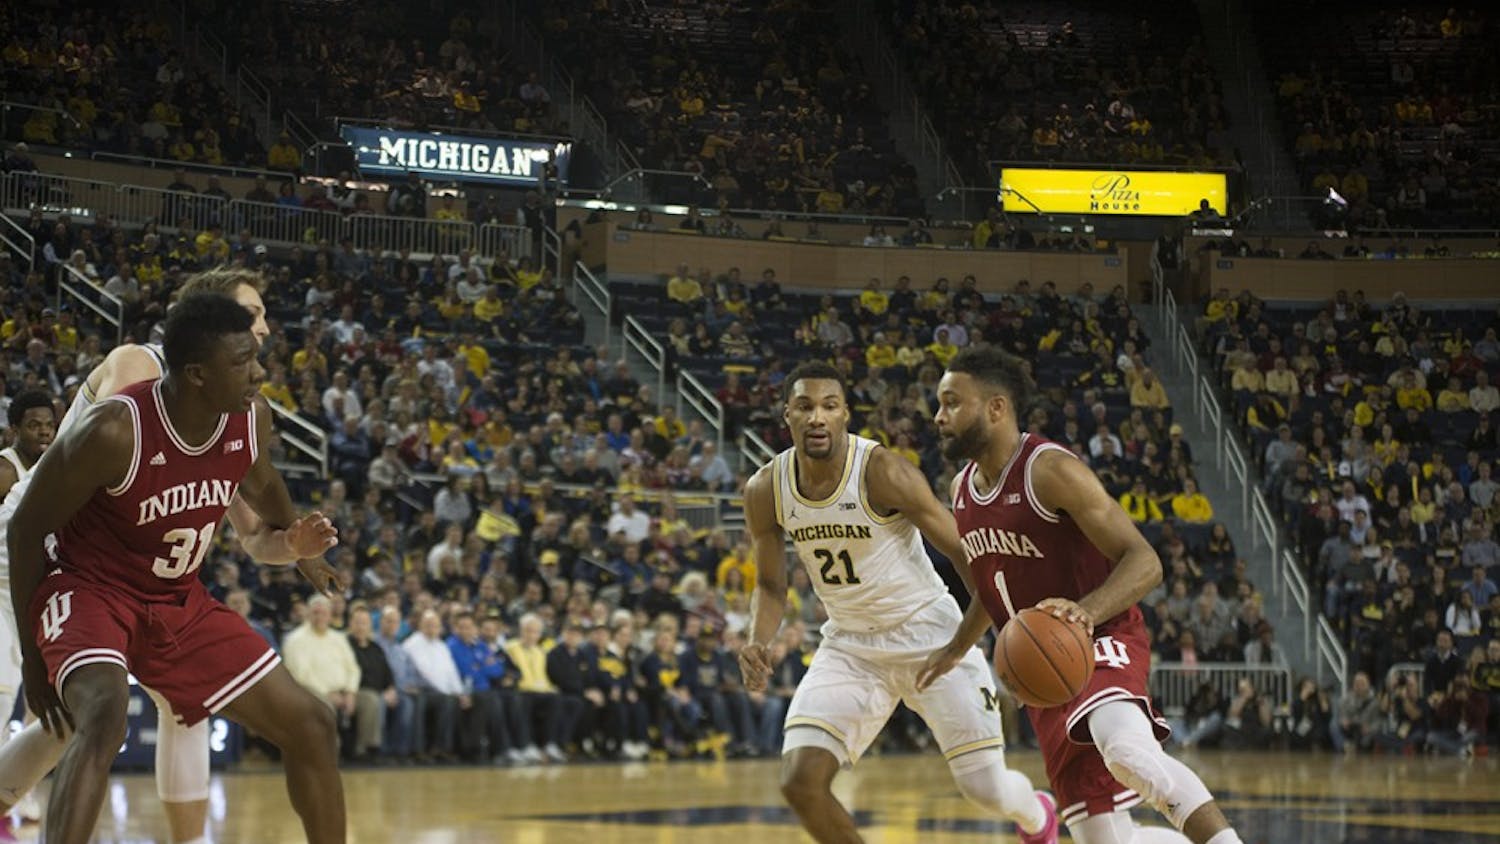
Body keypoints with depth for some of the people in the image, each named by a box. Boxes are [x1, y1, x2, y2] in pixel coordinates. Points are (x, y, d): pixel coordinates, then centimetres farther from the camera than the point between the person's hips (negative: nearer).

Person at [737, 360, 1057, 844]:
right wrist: (758, 645, -13)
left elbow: (976, 561, -18)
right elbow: (771, 584, 7)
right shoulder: (765, 491, -9)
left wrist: (958, 648, -25)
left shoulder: (883, 473, -23)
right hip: (850, 645, 4)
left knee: (987, 789, -1)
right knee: (800, 781, -16)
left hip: (928, 632, -3)